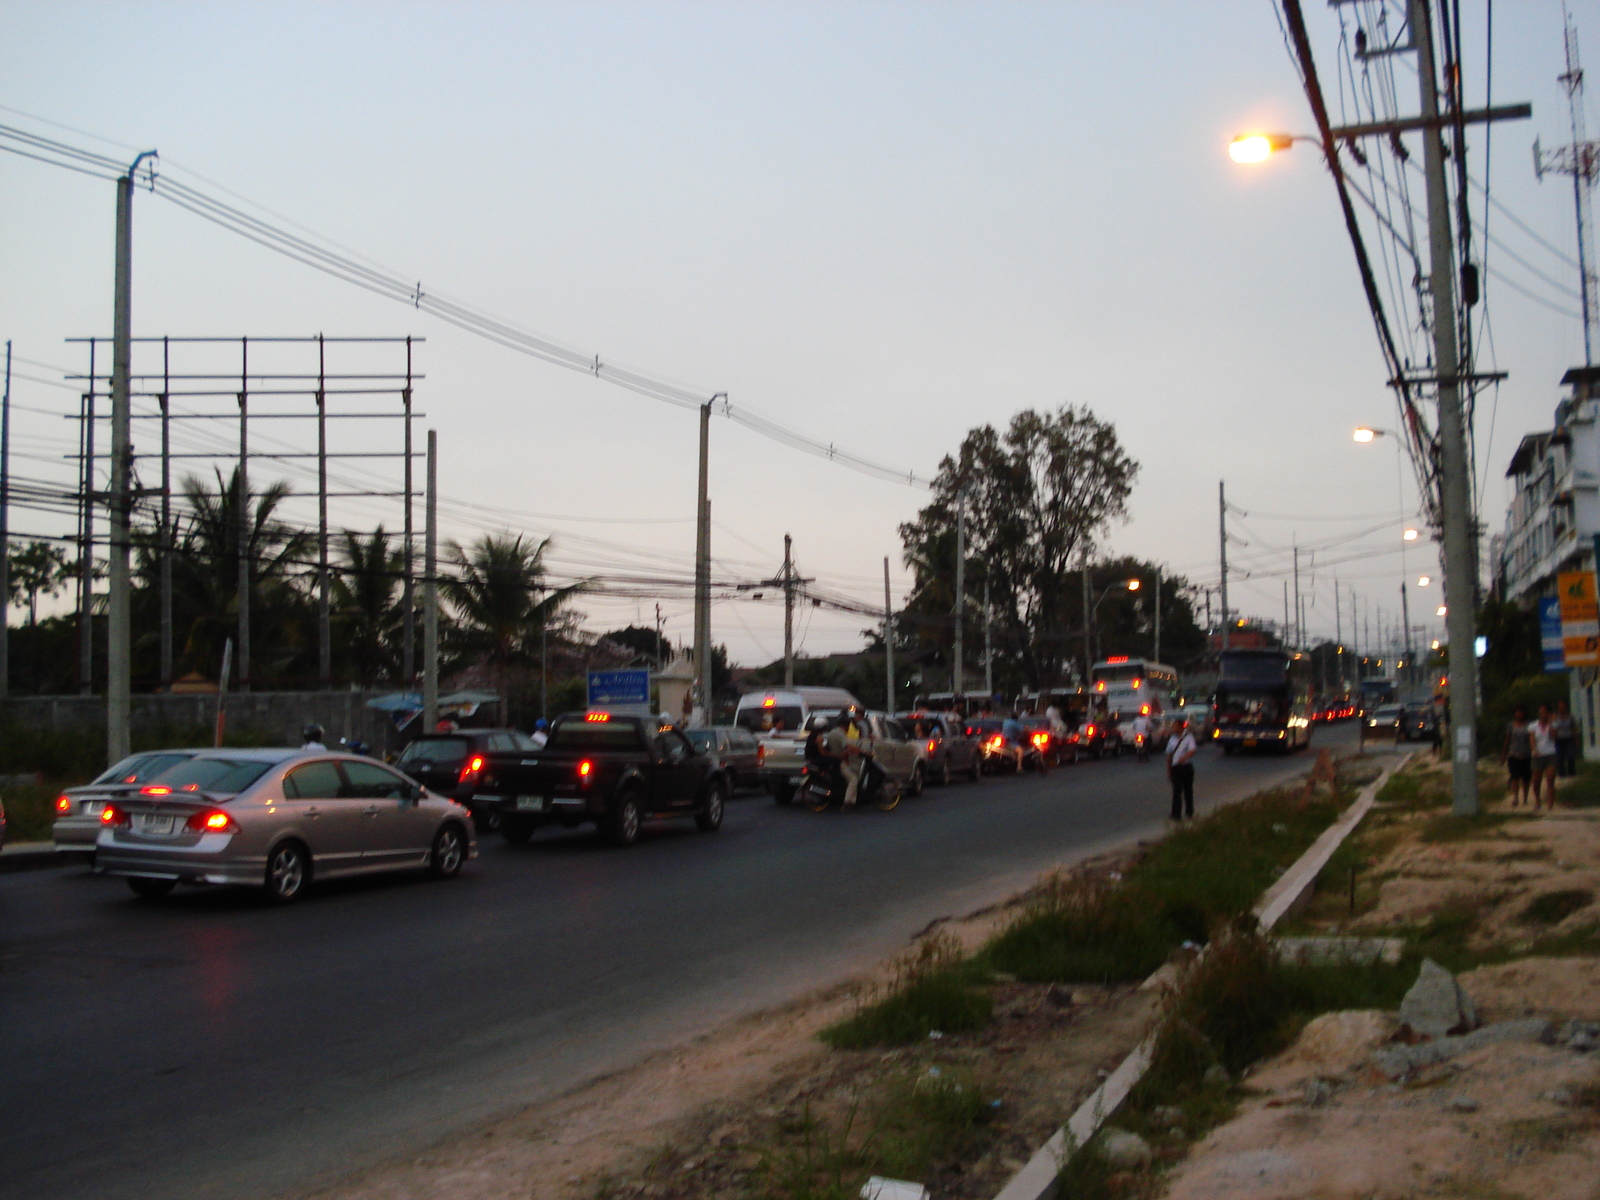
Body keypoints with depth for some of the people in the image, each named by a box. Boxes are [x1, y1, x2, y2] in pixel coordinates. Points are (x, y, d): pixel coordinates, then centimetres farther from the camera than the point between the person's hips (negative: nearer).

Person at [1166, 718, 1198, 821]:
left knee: (1188, 790, 9)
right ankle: (1176, 814, 0)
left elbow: (1193, 750, -19)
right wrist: (1168, 770, 12)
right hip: (1175, 768, 3)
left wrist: (1184, 757, -37)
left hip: (1186, 767, -3)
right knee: (1176, 791, -1)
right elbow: (1169, 755, 14)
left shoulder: (1189, 737, -4)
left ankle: (1189, 812, 24)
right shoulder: (1173, 739, 10)